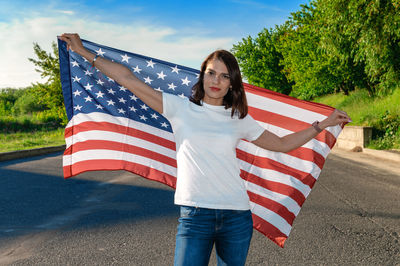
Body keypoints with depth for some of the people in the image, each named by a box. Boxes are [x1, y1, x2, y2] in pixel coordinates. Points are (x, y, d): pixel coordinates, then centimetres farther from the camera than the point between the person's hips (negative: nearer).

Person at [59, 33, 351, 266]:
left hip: (236, 215, 2)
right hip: (195, 214, -2)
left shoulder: (239, 119, 10)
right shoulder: (180, 109, 4)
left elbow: (283, 143, 19)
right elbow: (129, 79, 3)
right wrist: (85, 52, 4)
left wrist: (323, 124, 17)